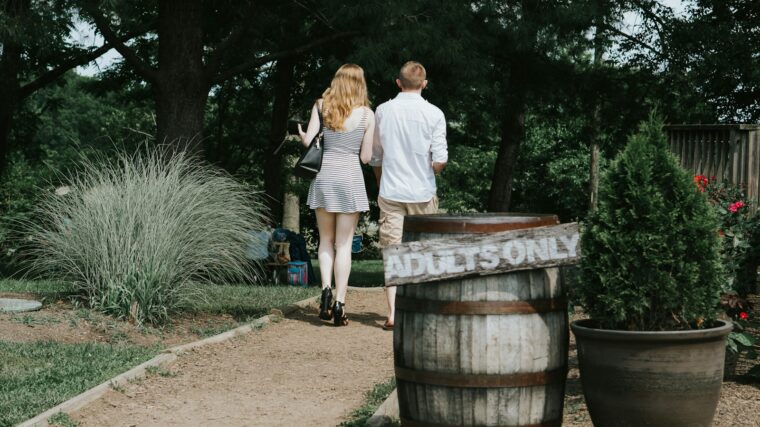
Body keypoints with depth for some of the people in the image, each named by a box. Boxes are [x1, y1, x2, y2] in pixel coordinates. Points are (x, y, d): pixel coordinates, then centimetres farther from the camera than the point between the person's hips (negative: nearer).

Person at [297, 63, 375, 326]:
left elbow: (308, 142, -2)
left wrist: (301, 134, 19)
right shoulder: (367, 114, -1)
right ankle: (339, 304, 1)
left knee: (326, 240, 16)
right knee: (344, 244, 4)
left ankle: (326, 289, -4)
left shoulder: (321, 106, 2)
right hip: (350, 177, -1)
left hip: (324, 174, 2)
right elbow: (366, 157, 0)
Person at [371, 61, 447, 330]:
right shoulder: (434, 114, -6)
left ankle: (393, 312, -9)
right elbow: (440, 159, -10)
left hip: (390, 193, 1)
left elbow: (375, 156, 9)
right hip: (422, 194, -1)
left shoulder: (383, 111, 1)